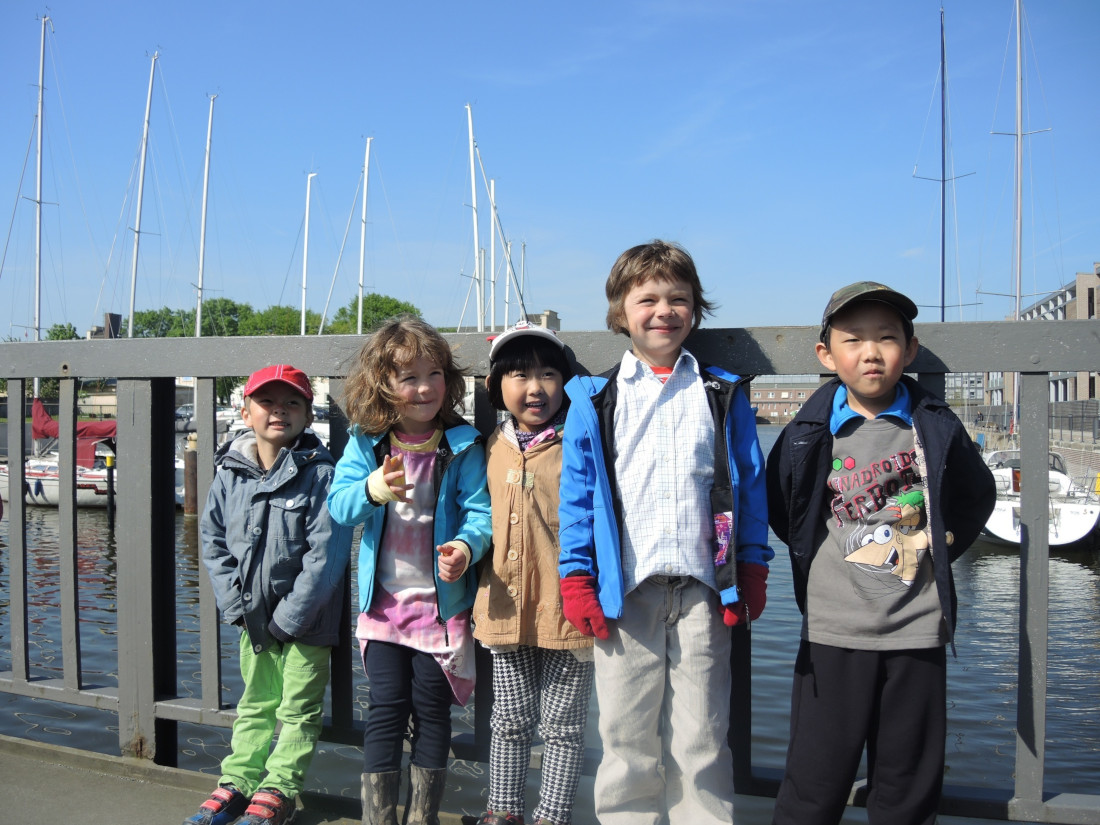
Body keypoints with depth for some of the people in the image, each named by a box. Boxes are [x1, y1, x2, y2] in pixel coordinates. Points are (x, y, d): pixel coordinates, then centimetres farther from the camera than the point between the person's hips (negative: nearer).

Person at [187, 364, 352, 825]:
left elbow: (325, 555, -19)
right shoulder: (230, 473, 0)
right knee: (255, 704, 20)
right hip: (253, 619, 5)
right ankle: (237, 783, 31)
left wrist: (289, 617, -17)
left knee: (298, 711, 8)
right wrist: (235, 604, -5)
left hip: (305, 621, -5)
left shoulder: (320, 475, -15)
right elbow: (213, 541, 5)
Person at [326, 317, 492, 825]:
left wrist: (466, 544, -31)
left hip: (442, 602, -1)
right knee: (386, 708, 2)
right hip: (383, 600, 1)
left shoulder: (463, 446, -5)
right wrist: (371, 491, -29)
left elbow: (480, 509, -10)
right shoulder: (365, 443, 0)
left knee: (431, 710, 7)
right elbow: (338, 505, -7)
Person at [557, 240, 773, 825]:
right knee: (626, 737, 9)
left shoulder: (722, 395, 8)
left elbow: (749, 486, 8)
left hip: (702, 590, 1)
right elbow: (577, 493, 3)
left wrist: (751, 573, 3)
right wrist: (577, 579, -2)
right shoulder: (595, 400, 5)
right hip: (625, 590, 0)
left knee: (701, 738, 8)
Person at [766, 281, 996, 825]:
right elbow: (779, 510, 11)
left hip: (918, 632, 2)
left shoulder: (937, 428, 0)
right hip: (833, 633, -1)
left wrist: (941, 546, 7)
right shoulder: (809, 435, -3)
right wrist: (817, 554, 4)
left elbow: (976, 497, 16)